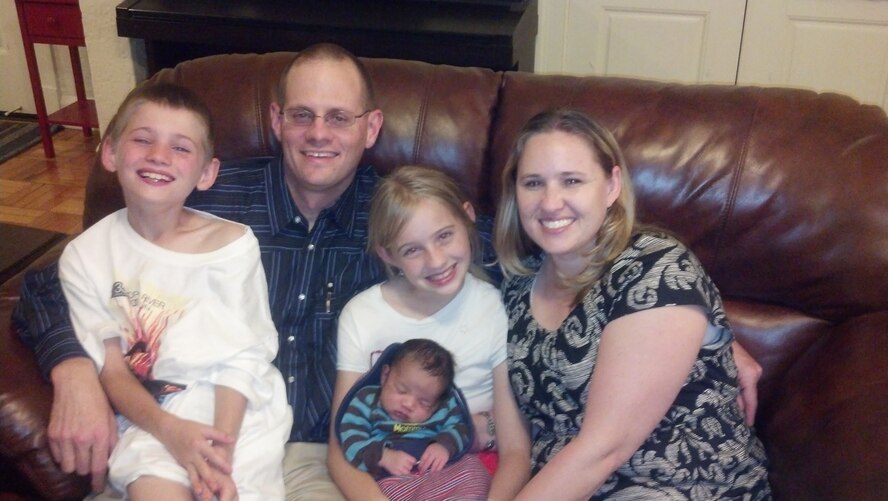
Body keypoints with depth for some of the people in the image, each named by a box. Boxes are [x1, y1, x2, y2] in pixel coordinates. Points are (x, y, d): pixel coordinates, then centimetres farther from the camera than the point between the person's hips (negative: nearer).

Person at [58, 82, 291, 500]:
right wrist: (169, 430, -18)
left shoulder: (232, 244, -7)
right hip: (151, 412, 1)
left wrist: (221, 447, -21)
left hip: (237, 406, 0)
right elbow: (110, 368, -1)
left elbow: (240, 356, -8)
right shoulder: (85, 256, 0)